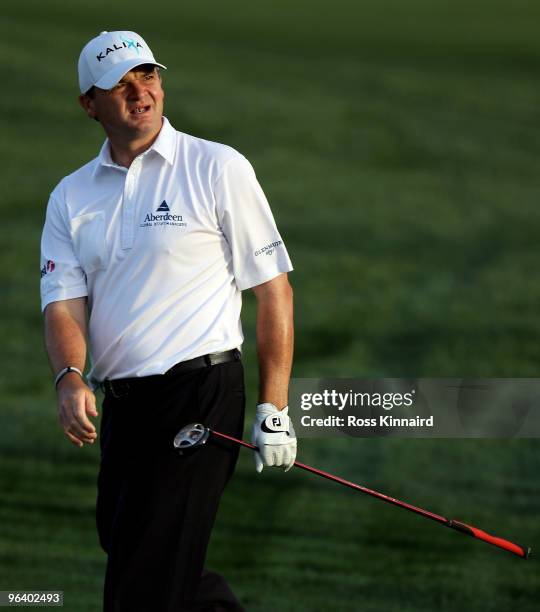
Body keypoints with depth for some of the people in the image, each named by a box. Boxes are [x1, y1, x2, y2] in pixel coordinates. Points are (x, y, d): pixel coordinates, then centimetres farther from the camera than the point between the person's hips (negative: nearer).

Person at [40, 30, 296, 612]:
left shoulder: (218, 168, -2)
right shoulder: (70, 197, 11)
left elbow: (272, 287, -2)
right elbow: (63, 302, 3)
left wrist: (273, 408, -8)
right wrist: (69, 378, -19)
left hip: (202, 393, -6)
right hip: (118, 404, 6)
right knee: (123, 545, 12)